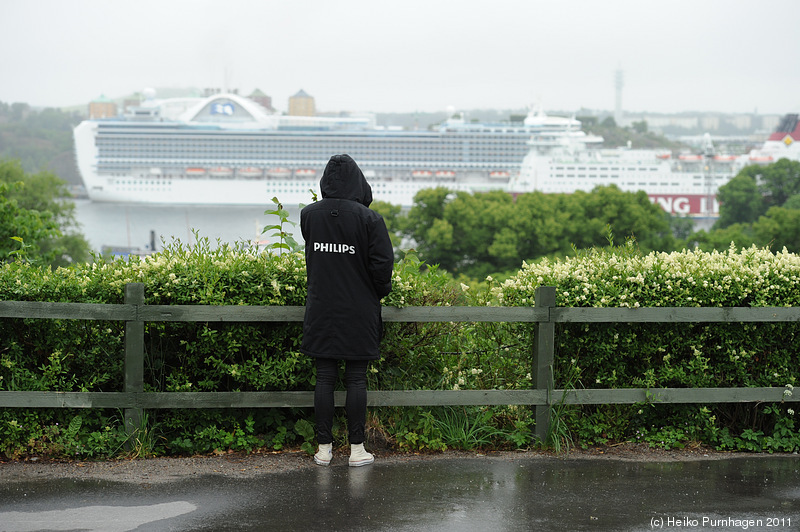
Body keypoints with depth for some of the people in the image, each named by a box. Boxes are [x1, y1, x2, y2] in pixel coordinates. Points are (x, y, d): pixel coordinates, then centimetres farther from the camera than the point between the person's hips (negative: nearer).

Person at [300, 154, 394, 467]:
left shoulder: (309, 215, -2)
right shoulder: (368, 219, -12)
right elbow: (383, 263, -10)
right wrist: (380, 292, 5)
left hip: (321, 309, 2)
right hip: (359, 311, -2)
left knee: (324, 379, 8)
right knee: (356, 380, 4)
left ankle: (324, 448, 10)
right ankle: (357, 449, 7)